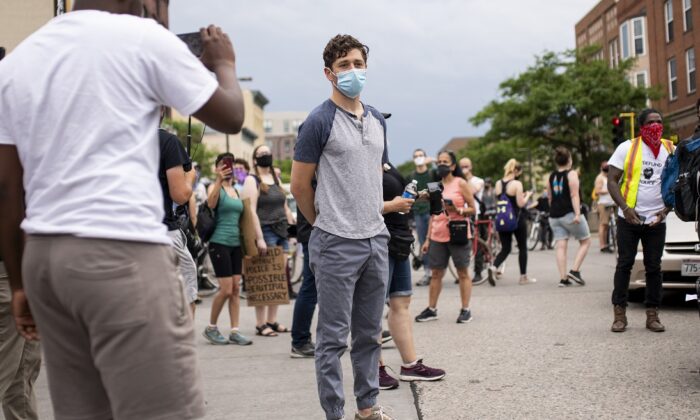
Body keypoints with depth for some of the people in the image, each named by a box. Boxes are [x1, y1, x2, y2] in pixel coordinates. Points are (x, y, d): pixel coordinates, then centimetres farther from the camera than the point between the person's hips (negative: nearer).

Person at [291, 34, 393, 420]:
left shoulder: (377, 120, 12)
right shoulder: (319, 122, -9)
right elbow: (300, 185, -5)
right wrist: (327, 225, 7)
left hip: (376, 239, 7)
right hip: (337, 244, -6)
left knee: (369, 332, 15)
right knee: (333, 337, 2)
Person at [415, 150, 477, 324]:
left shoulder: (460, 183, -1)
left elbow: (473, 209, -2)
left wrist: (458, 210, -21)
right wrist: (427, 239, 12)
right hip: (438, 236, 4)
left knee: (463, 272, 2)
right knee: (436, 273, 6)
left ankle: (465, 309, 8)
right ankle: (431, 309, 12)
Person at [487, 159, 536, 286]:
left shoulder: (498, 184, 5)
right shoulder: (517, 184, -13)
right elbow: (521, 204, -15)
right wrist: (527, 195, 4)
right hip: (517, 219, -5)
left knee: (505, 248, 10)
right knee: (522, 247, 10)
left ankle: (494, 267, -17)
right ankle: (523, 277, 16)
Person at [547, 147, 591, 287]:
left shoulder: (551, 176, 11)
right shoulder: (571, 174, -6)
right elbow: (574, 195, -15)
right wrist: (577, 214, -21)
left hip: (554, 216, 5)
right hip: (570, 214, -5)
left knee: (561, 246, 3)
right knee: (585, 241, 10)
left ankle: (563, 278, -2)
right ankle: (575, 270, -3)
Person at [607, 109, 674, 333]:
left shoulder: (671, 150, 6)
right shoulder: (627, 148, -1)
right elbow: (612, 181, -2)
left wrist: (666, 210, -4)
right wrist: (625, 208, -14)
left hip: (656, 221, 2)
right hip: (628, 219, -2)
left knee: (654, 267, 5)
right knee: (624, 264, 1)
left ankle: (652, 315, 12)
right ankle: (620, 314, 6)